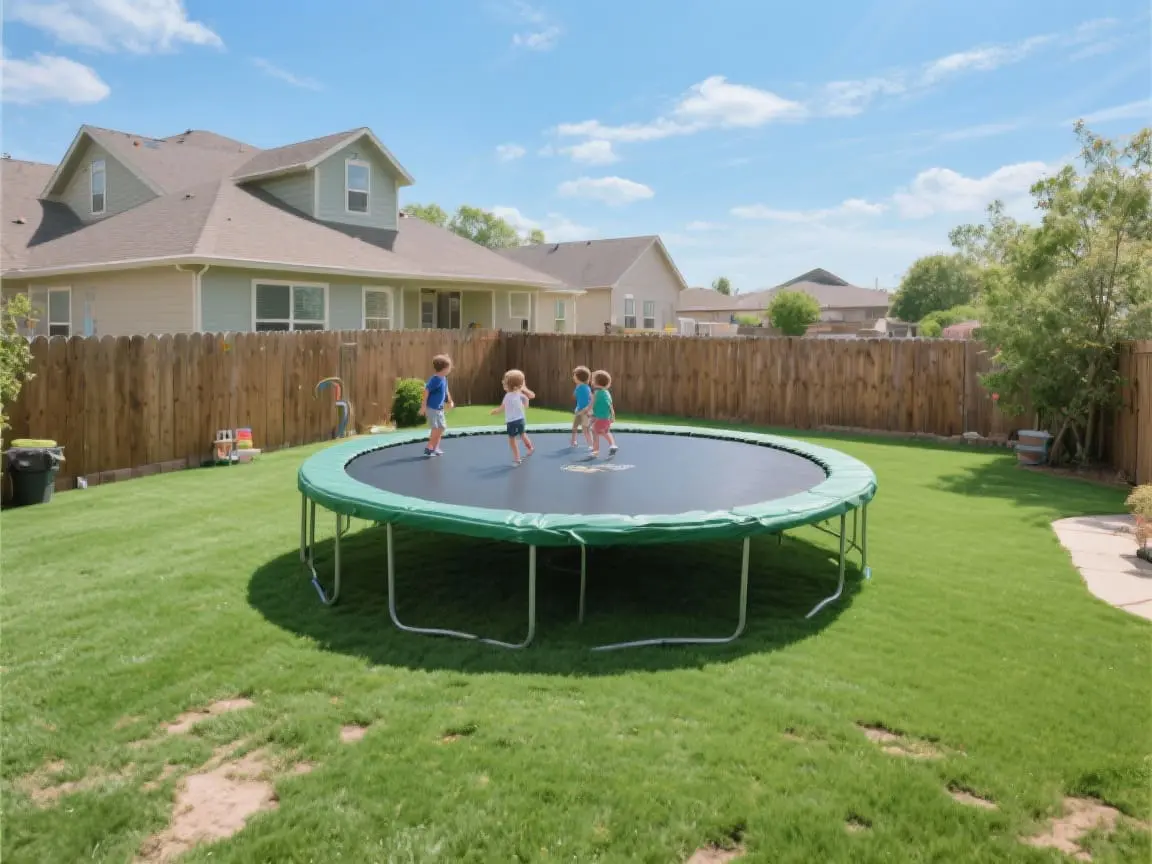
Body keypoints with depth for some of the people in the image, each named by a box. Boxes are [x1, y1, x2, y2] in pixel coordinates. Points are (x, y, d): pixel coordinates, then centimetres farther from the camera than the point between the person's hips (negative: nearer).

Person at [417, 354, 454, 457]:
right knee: (436, 428, -8)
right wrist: (423, 406, -23)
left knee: (442, 427, 14)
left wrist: (450, 401, 30)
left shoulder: (444, 378, 4)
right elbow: (426, 391, -23)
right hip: (432, 408, -9)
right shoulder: (436, 379, -22)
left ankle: (435, 448, 24)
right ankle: (429, 448, 3)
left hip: (439, 408, 9)